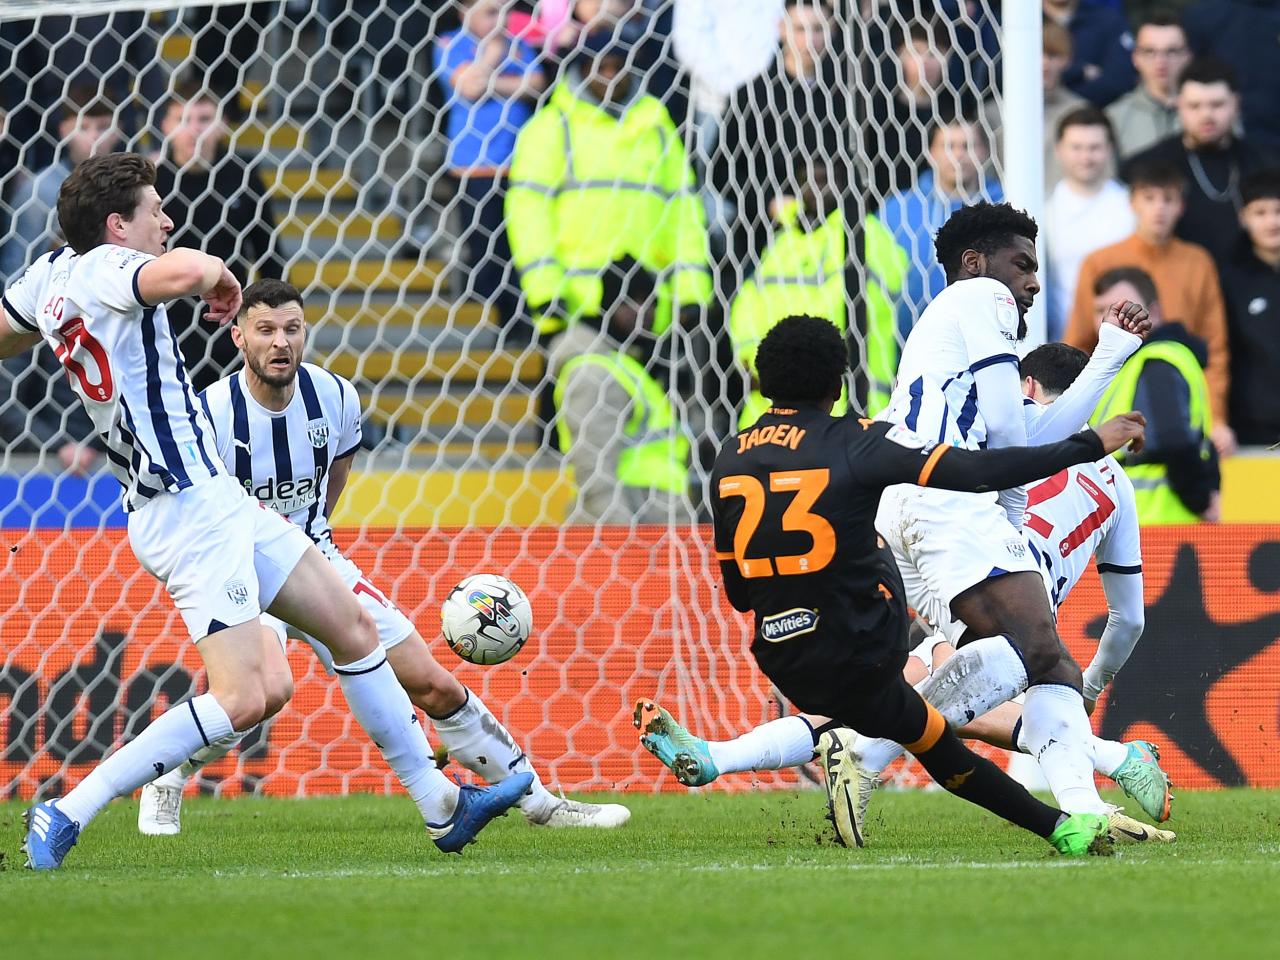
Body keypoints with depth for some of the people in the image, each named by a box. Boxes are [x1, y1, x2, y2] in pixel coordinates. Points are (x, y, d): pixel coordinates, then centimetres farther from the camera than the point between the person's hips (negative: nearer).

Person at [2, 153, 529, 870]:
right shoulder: (105, 270, -17)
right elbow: (186, 270, -38)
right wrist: (218, 274, -17)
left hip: (218, 498, 11)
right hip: (189, 509, -11)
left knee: (354, 627, 17)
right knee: (242, 699, -19)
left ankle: (442, 807, 25)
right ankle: (67, 815, -14)